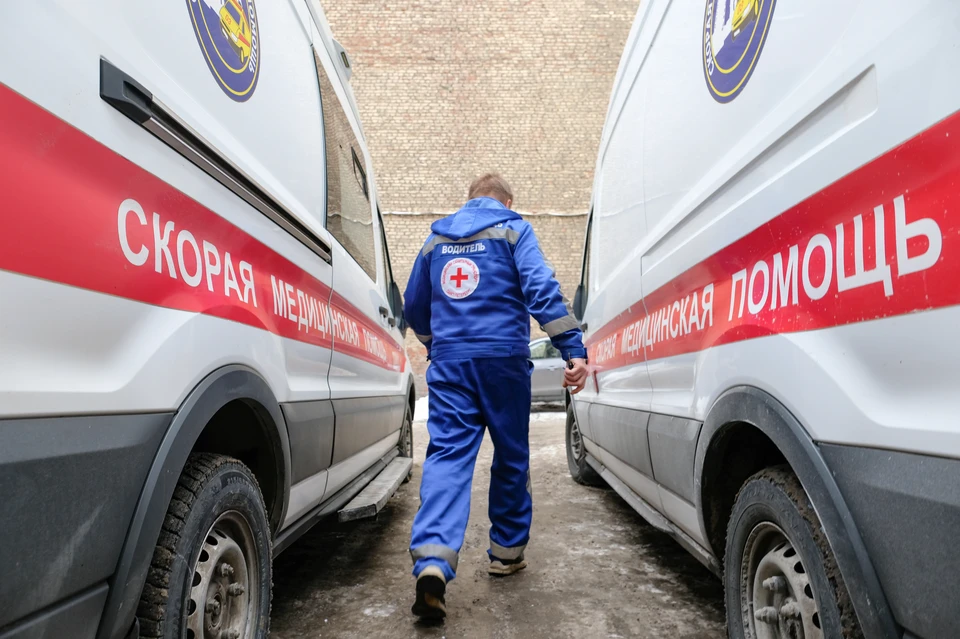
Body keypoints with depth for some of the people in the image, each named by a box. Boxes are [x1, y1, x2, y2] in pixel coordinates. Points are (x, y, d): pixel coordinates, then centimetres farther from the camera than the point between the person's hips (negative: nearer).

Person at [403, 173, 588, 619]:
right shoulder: (513, 228, 5)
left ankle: (432, 561, -22)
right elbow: (541, 289, -11)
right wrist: (573, 349, -15)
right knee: (511, 456, 12)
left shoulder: (437, 238, 18)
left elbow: (414, 307, 24)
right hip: (503, 357, -2)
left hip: (449, 362, 3)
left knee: (447, 455, -4)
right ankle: (506, 552, 24)